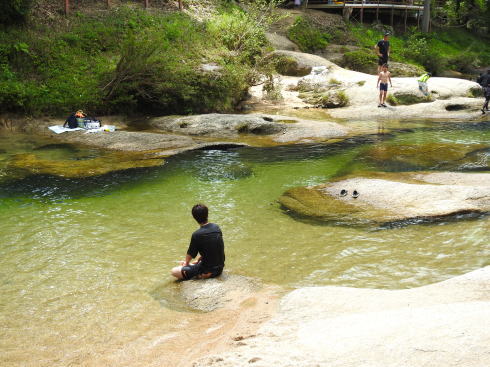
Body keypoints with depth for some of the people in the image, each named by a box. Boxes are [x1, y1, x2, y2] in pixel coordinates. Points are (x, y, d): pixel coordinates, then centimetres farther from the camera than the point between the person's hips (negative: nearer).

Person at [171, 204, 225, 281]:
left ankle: (203, 275, -2)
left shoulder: (197, 235, -21)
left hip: (208, 271, -7)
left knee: (174, 271, -7)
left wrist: (186, 263, 15)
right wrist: (199, 260, 16)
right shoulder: (216, 228, -2)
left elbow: (190, 255, -6)